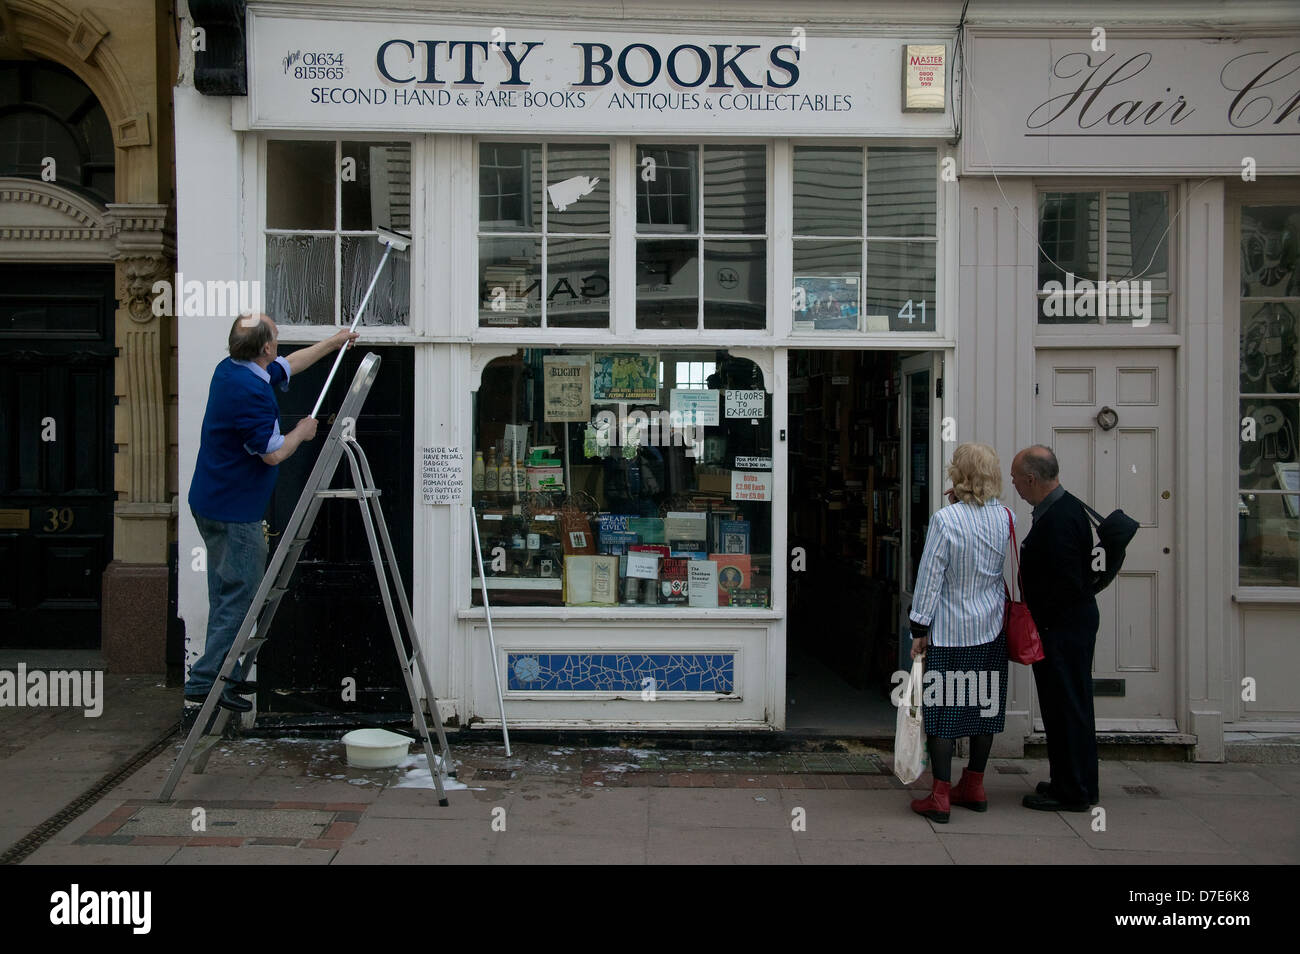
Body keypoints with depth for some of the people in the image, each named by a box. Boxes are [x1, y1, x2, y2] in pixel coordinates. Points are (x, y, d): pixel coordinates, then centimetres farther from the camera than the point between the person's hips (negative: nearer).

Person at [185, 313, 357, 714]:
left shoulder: (232, 368, 7)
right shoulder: (250, 391, -24)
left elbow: (288, 365, 25)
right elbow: (273, 453, -21)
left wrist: (333, 343, 35)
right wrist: (302, 432, -1)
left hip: (211, 502, 10)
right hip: (234, 511, -10)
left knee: (228, 594, 16)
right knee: (240, 596, -4)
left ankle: (226, 676, 24)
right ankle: (205, 681, -1)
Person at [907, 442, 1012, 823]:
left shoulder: (944, 520, -18)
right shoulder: (1003, 517, -1)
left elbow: (930, 577, -15)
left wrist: (919, 628, -5)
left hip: (949, 632, -5)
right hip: (991, 628, 5)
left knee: (942, 709, 2)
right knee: (984, 703, 14)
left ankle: (940, 797, 4)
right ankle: (974, 787, 26)